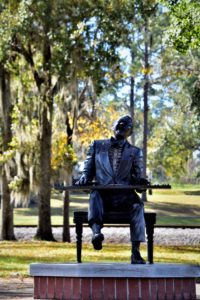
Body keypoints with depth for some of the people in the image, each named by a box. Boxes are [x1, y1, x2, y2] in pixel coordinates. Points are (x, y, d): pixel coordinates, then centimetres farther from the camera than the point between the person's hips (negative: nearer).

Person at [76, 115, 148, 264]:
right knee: (95, 194, -36)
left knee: (137, 205, -33)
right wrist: (84, 179, -4)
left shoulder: (135, 152, 20)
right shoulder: (97, 146, 20)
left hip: (124, 197, 0)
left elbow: (137, 176, 13)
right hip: (103, 196, 0)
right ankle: (96, 232, -59)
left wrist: (140, 182, -11)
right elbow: (88, 170, 19)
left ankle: (136, 252, -39)